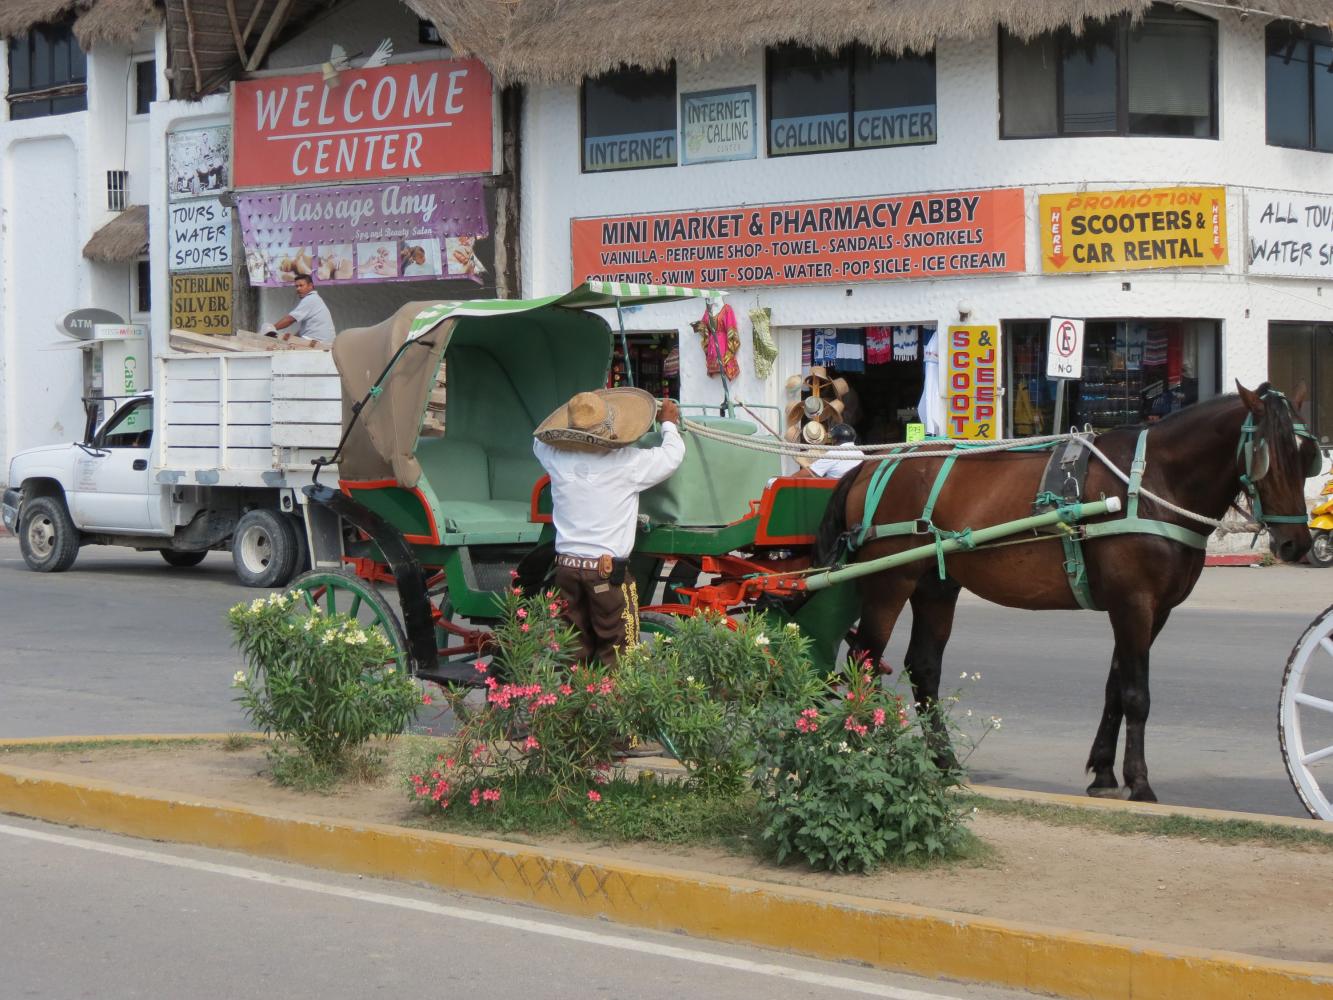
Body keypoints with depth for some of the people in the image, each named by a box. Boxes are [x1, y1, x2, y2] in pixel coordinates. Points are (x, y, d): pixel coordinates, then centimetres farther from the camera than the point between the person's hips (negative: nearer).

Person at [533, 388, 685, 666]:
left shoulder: (557, 458, -2)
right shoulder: (628, 462, -13)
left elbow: (539, 442, 22)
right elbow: (673, 454, 1)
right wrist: (669, 422, 20)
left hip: (566, 567, 4)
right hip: (608, 570, -4)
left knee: (574, 649, 11)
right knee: (615, 651, 1)